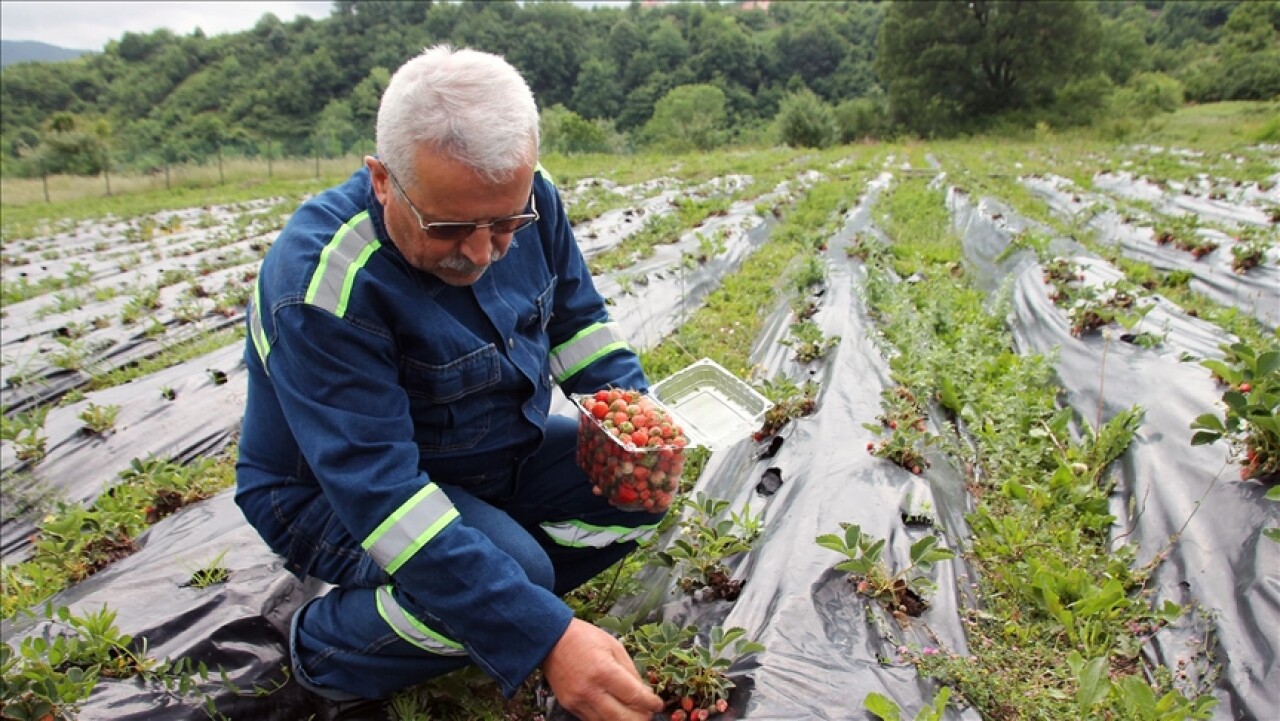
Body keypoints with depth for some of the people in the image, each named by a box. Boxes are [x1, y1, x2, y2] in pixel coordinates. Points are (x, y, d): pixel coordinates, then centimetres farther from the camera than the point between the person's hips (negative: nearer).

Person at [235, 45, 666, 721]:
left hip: (504, 454, 6)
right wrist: (543, 636, -41)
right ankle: (324, 650, -2)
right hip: (335, 494, -6)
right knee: (502, 581, -31)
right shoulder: (320, 288, -33)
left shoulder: (524, 199, -14)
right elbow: (380, 490, -37)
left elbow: (573, 316, 3)